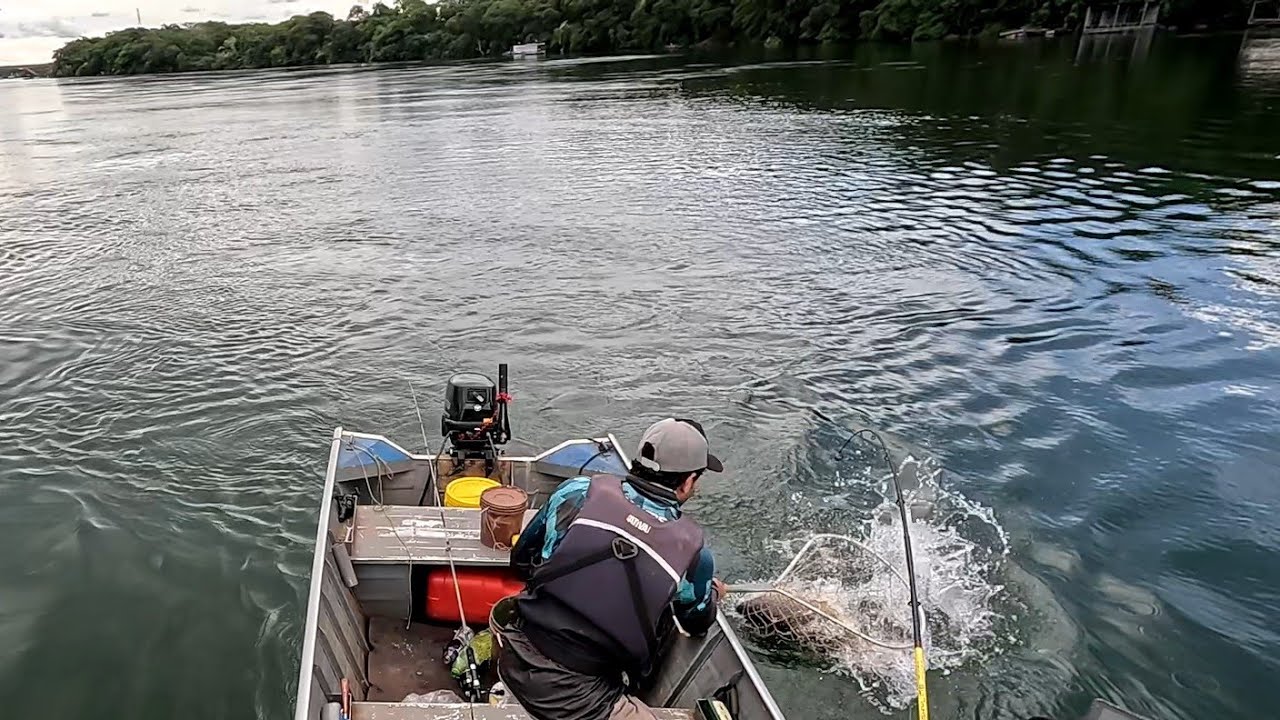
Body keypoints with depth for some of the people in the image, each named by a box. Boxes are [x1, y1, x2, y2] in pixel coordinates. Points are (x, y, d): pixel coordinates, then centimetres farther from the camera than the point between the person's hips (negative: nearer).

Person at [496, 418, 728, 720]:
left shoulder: (578, 491, -7)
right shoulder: (693, 553, -9)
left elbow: (522, 558, 8)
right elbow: (697, 622, 12)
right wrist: (713, 595, 35)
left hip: (517, 658, 5)